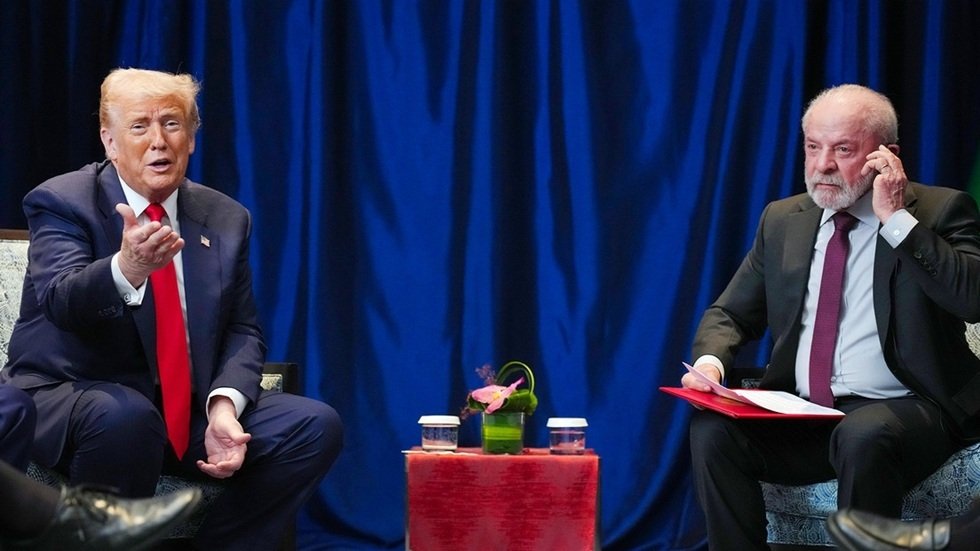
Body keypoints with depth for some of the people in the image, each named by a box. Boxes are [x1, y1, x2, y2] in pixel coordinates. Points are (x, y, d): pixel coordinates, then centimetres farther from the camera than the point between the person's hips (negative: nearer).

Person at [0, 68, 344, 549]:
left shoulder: (226, 219, 9)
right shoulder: (62, 203, -6)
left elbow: (242, 331, 7)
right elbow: (61, 301, -25)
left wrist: (224, 404, -15)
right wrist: (126, 268, -47)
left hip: (188, 410, 5)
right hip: (68, 397, -5)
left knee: (315, 426, -11)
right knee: (125, 415, -38)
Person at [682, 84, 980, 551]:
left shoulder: (939, 211, 0)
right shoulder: (782, 219, 15)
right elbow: (731, 314, 18)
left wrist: (896, 218, -18)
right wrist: (710, 361, -5)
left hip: (900, 409, -4)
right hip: (800, 413, 4)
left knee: (863, 436, -37)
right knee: (712, 429, -23)